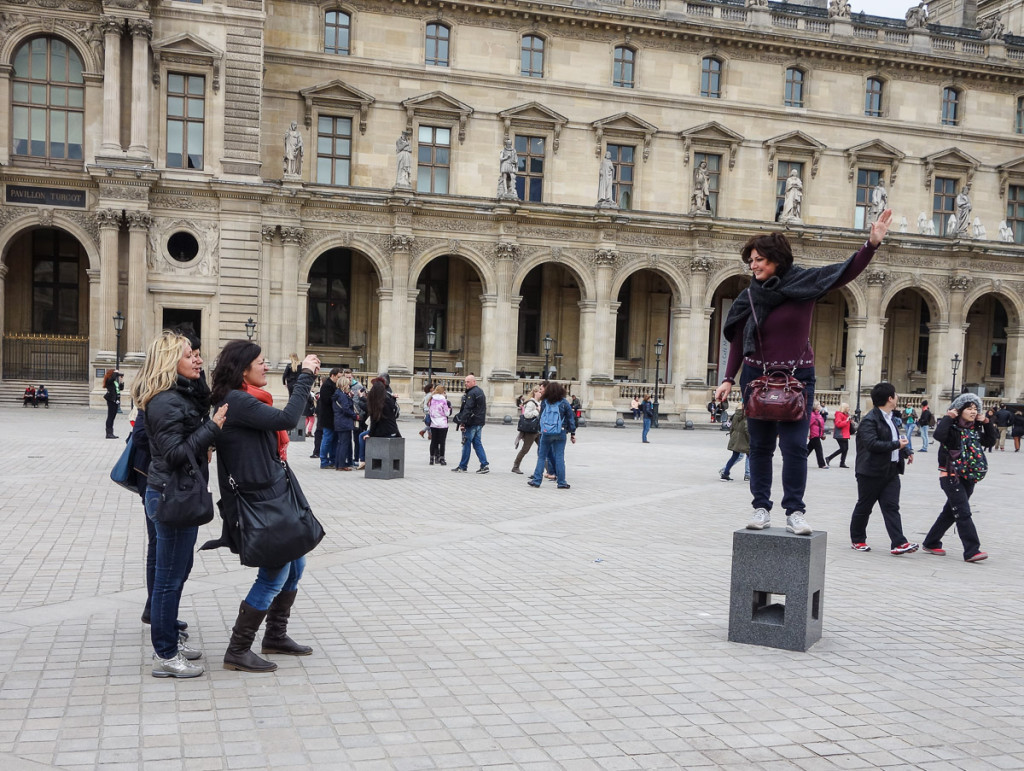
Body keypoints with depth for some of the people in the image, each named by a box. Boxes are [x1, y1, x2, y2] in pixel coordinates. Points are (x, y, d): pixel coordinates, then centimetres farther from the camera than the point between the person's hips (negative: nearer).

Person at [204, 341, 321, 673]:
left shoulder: (248, 400, 12)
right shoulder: (237, 401, -19)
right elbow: (287, 419, -26)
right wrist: (305, 376, -20)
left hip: (275, 497, 11)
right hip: (258, 503, -11)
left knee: (294, 563, 18)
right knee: (275, 573, -4)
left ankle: (276, 635, 32)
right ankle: (238, 651, 7)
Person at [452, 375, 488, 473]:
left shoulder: (471, 393, -15)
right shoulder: (480, 391, 16)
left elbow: (467, 409, -21)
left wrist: (462, 422, -22)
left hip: (471, 423, -9)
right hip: (480, 422, 9)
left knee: (467, 444, -1)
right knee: (477, 443, 11)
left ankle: (463, 466, 6)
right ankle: (484, 465, 3)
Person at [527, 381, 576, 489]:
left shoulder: (544, 402, 1)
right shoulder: (564, 403, -2)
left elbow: (541, 417, 9)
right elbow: (570, 418, 0)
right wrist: (572, 433, 5)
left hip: (546, 433, 1)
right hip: (560, 433, -1)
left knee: (541, 457, 10)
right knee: (559, 457, 2)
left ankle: (536, 480, 11)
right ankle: (561, 482, 3)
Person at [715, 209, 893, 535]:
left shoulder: (803, 282, -3)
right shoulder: (750, 297, 2)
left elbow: (846, 273, -9)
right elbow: (738, 341, 4)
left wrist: (872, 244, -22)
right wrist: (729, 379, -2)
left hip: (797, 377, -2)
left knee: (794, 446, -7)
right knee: (760, 446, 7)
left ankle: (794, 510, 2)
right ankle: (761, 508, 15)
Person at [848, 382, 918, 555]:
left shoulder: (889, 419, 16)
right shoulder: (869, 420, -14)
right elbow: (872, 443, -26)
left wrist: (906, 451, 14)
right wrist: (897, 445, -21)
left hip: (891, 471, 8)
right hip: (871, 472, -7)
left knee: (891, 507, -1)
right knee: (864, 507, 7)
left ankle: (898, 543, -8)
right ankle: (857, 540, 21)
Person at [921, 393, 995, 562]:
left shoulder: (975, 430, 12)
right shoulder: (952, 428, -10)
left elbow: (990, 442, 17)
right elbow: (938, 435, -30)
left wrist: (987, 423, 9)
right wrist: (947, 417, -20)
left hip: (969, 478, 8)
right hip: (951, 477, -8)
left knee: (950, 513, 14)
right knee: (964, 513, -12)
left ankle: (931, 544, 25)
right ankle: (971, 551, -13)